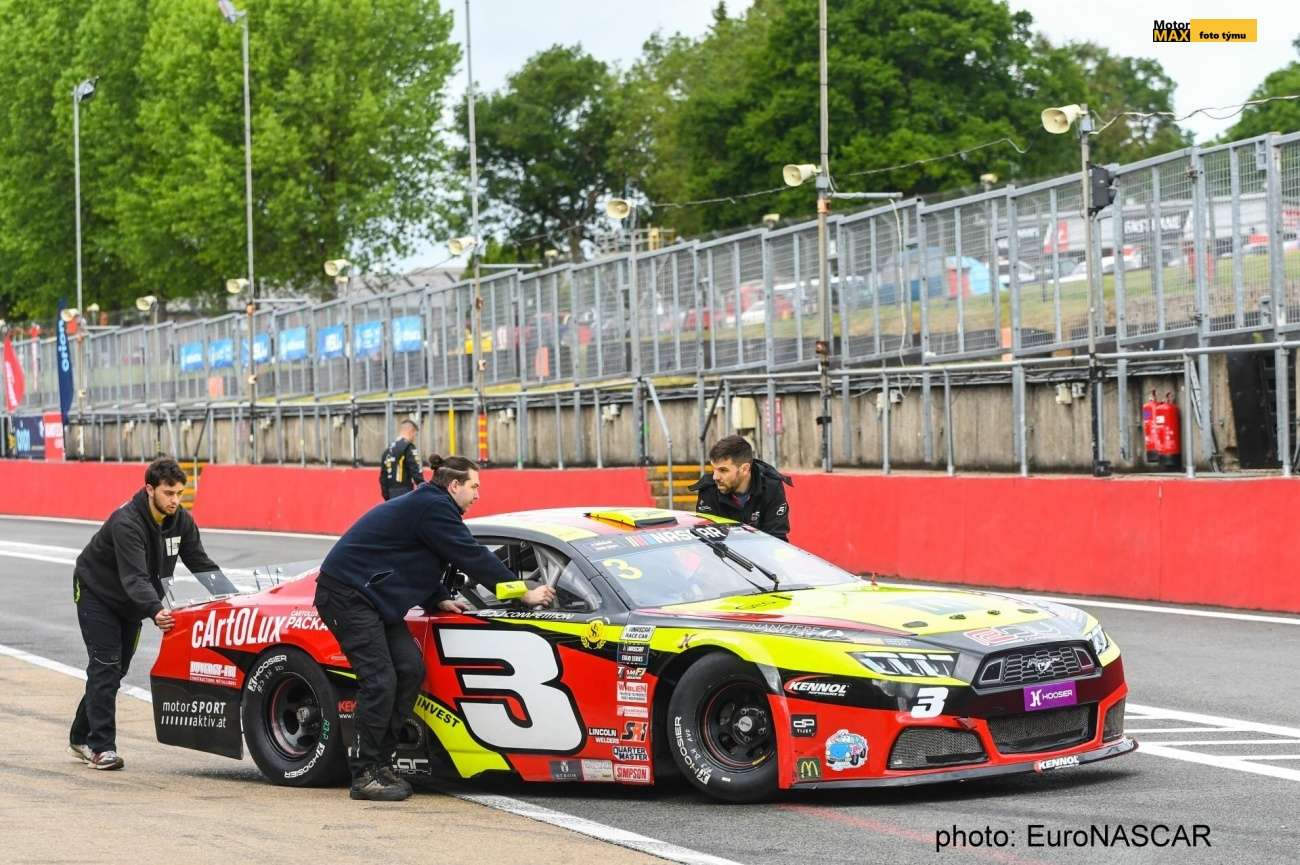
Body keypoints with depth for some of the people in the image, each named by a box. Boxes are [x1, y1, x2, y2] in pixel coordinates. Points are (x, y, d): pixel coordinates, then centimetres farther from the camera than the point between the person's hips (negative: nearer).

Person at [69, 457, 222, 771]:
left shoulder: (181, 521, -11)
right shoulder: (126, 522, -34)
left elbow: (202, 565, -7)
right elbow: (135, 577, -42)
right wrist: (155, 610, -58)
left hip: (130, 603, 7)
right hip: (96, 593, -7)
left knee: (116, 668, 10)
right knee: (105, 667, -15)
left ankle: (81, 737, 24)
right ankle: (101, 748, -16)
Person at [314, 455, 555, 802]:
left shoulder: (424, 505, 18)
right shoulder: (434, 509, -14)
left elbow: (417, 564, 26)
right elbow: (472, 557, -15)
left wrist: (439, 600, 9)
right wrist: (524, 594, -8)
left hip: (370, 597, 11)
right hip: (345, 594, -11)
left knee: (410, 668, 4)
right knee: (380, 681, -13)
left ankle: (381, 762, 8)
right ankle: (365, 775, -9)